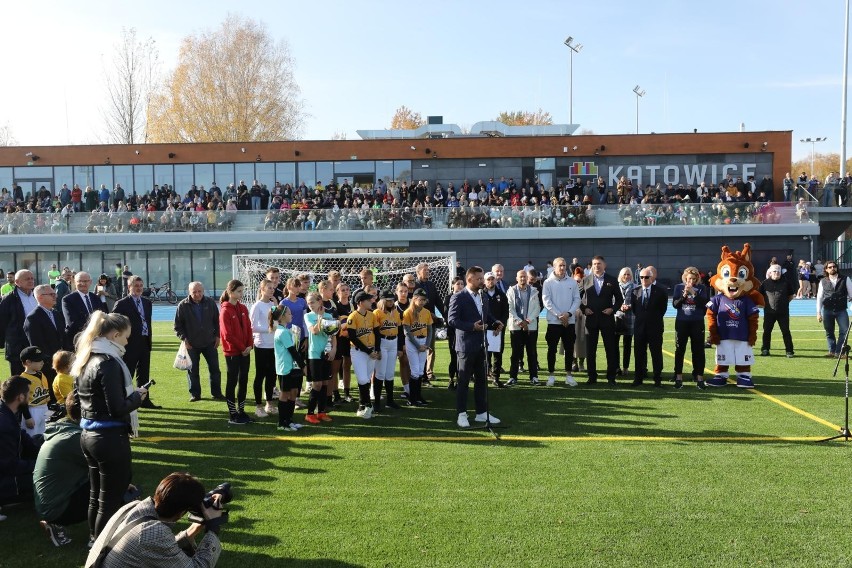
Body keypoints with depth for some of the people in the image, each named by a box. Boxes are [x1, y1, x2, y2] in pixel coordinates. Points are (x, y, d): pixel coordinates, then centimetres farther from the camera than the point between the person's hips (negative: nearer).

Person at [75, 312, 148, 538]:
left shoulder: (87, 360, 8)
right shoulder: (109, 363, -20)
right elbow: (117, 408, -23)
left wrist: (130, 394, 14)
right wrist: (138, 395, -7)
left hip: (89, 435, 9)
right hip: (110, 438, -9)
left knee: (96, 495, 21)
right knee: (111, 500, 2)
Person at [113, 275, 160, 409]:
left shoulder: (147, 303, 13)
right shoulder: (121, 304, -8)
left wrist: (150, 338, 14)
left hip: (145, 343, 7)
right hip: (130, 344, -6)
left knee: (144, 374, 13)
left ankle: (145, 400, 21)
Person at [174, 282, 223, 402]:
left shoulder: (210, 303, -1)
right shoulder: (183, 305, -7)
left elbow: (217, 321, 8)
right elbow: (178, 326, -1)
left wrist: (217, 336, 3)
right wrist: (184, 339, -9)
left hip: (210, 343, 2)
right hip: (191, 344, -1)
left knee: (214, 369, 5)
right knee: (192, 370, 6)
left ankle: (217, 393, 15)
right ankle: (195, 394, 18)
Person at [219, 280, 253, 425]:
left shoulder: (243, 308, 8)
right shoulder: (225, 311, -12)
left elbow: (248, 328, 9)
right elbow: (227, 335, -15)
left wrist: (250, 345, -5)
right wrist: (242, 348, -12)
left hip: (245, 351, 6)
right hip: (232, 352, -6)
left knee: (243, 381, 11)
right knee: (232, 382, 2)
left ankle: (241, 411, 21)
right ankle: (232, 415, 10)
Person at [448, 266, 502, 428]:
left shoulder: (481, 296, 12)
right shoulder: (458, 297, -12)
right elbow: (452, 319, -18)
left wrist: (494, 322, 1)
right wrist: (472, 326, -25)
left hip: (481, 345, 7)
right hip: (467, 345, -7)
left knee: (481, 380, 12)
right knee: (463, 381, 1)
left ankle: (482, 412, 22)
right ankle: (462, 414, 10)